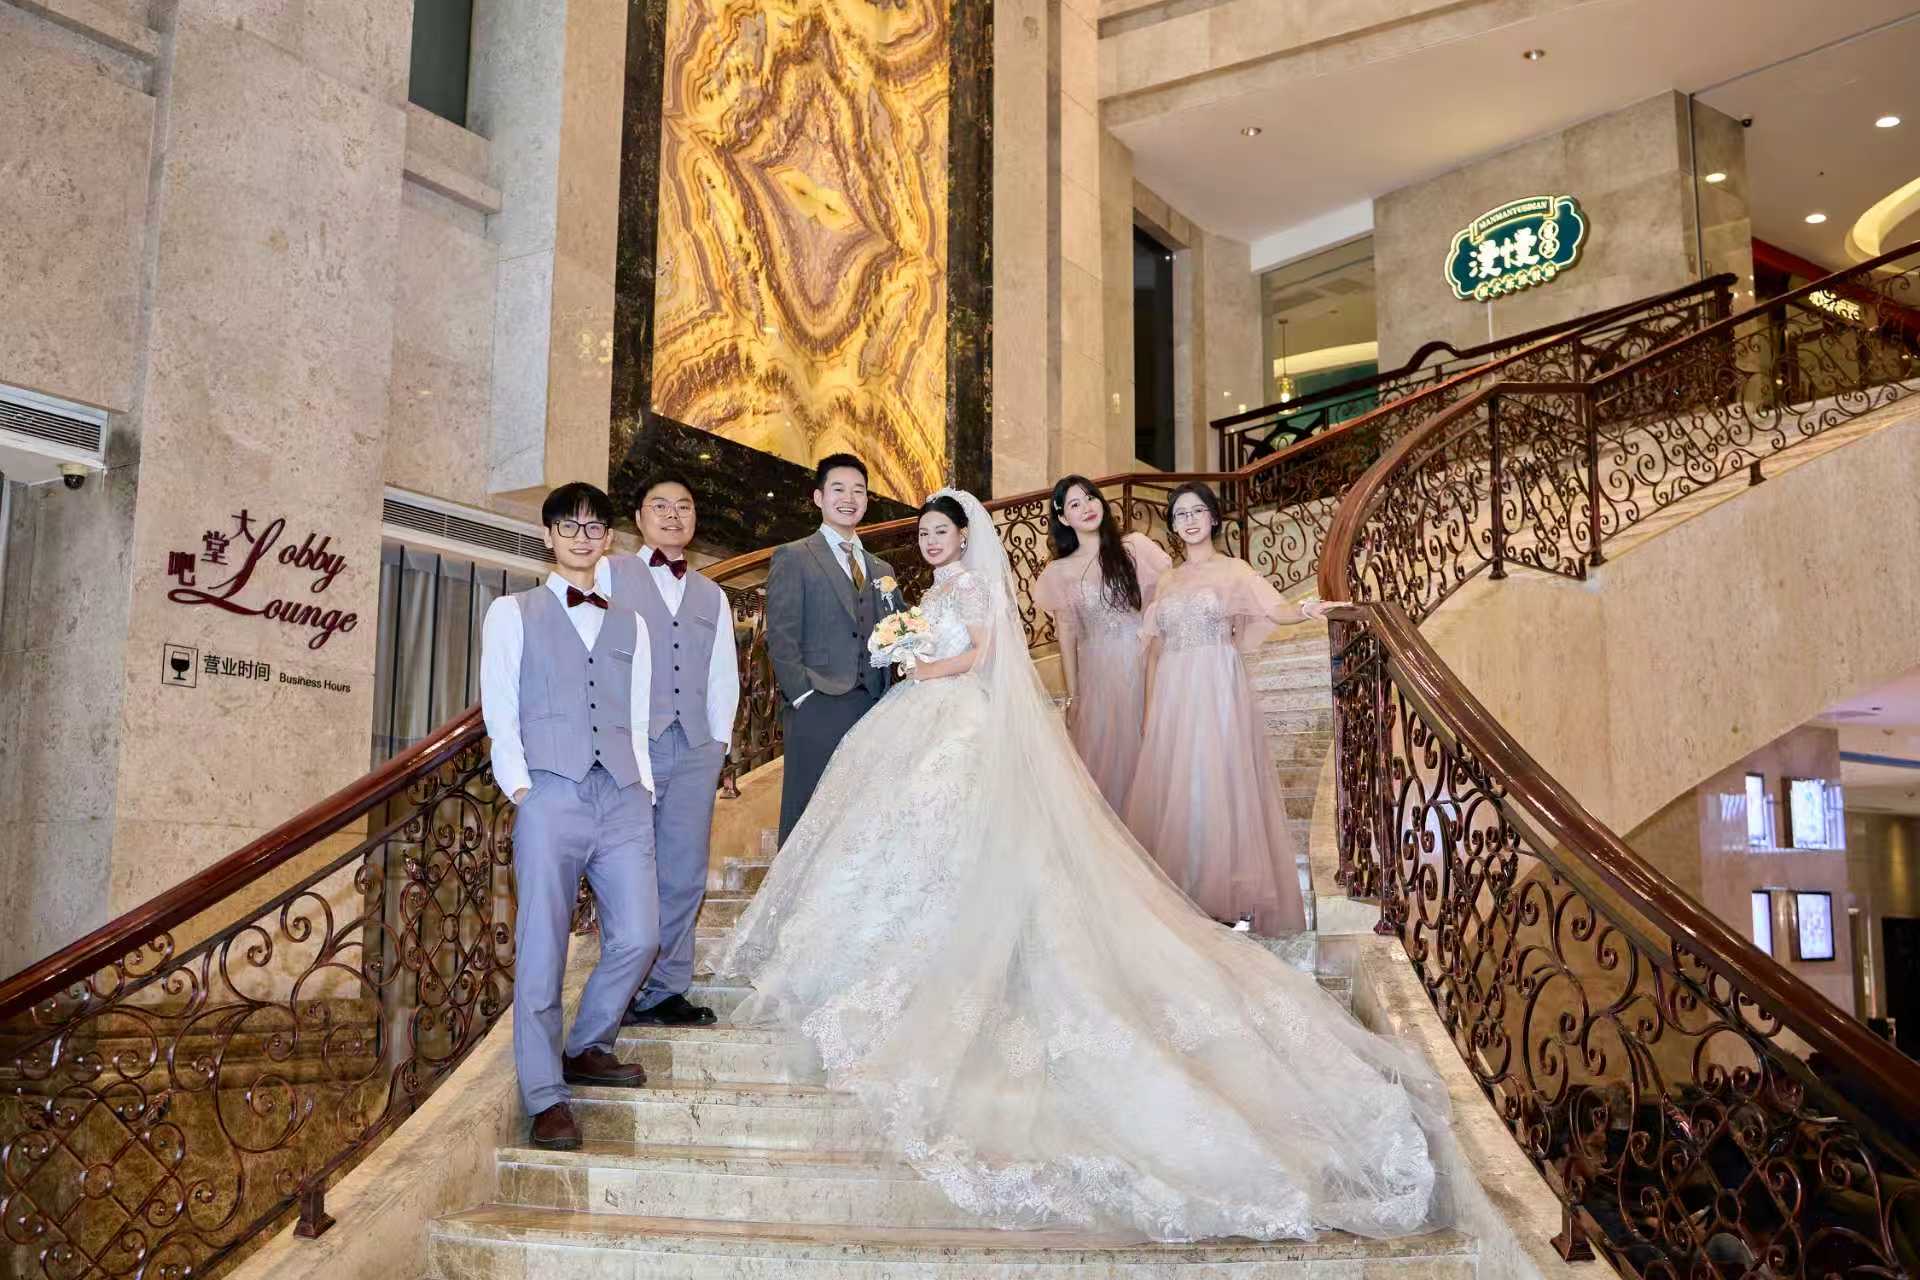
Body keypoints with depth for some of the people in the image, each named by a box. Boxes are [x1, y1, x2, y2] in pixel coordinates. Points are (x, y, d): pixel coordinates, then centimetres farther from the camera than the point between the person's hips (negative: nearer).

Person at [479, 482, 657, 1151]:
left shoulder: (631, 623, 21)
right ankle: (546, 1097, 5)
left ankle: (586, 1048, 21)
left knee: (637, 937, -3)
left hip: (623, 796, 4)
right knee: (542, 949, -3)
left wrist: (644, 786, 6)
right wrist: (521, 788, -7)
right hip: (550, 794, -3)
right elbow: (499, 711, 4)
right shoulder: (513, 613, 12)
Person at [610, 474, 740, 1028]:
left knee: (684, 875, 2)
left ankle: (667, 991, 9)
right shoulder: (610, 575, 9)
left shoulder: (712, 596, 23)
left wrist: (718, 740, 8)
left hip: (694, 746, 4)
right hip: (627, 743, -4)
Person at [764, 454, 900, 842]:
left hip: (876, 713, 5)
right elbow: (781, 638, -4)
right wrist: (803, 695, -12)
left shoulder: (882, 570, 21)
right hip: (818, 711, -5)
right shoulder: (793, 558, 4)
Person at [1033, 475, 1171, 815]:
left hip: (1145, 668, 0)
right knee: (1103, 756, 3)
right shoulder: (1060, 573, 5)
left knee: (1144, 755, 2)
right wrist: (1072, 698, 6)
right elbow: (1067, 637, 7)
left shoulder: (1135, 548, 3)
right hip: (1096, 675, 1)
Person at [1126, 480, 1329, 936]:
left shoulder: (1232, 570, 4)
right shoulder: (1167, 582, 17)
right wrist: (1149, 708, 12)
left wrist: (1307, 610, -32)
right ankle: (1182, 895, 8)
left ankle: (1229, 898, -3)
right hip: (1173, 694, 5)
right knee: (1172, 788, 2)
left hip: (1218, 692, -4)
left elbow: (1275, 610, -11)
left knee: (1220, 784, -7)